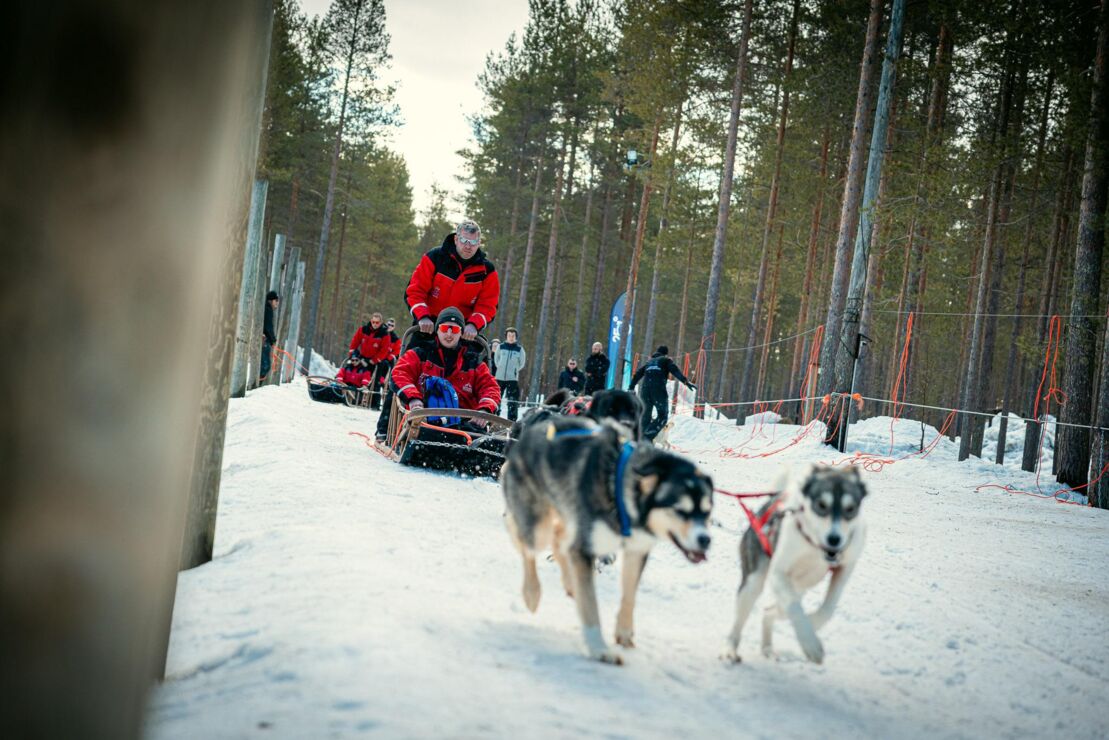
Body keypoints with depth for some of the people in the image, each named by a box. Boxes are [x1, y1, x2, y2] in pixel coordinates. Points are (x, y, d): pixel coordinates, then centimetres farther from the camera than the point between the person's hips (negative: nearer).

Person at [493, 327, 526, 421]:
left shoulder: (519, 349, 0)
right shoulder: (501, 347, 3)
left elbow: (522, 363, 11)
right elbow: (496, 359, 15)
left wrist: (514, 370, 6)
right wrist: (501, 368, 9)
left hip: (513, 378, -1)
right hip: (500, 377, 1)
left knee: (513, 402, -5)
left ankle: (512, 421, -1)